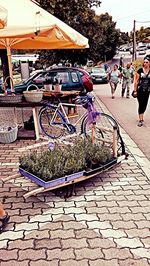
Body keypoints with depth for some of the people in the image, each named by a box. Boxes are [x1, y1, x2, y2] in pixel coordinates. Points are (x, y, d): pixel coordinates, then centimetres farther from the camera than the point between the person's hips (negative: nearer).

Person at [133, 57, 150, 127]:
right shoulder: (140, 70, -5)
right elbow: (136, 81, -2)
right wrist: (135, 90, -4)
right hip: (140, 90, -3)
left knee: (144, 105, 11)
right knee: (141, 104, -4)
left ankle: (141, 117, 29)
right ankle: (140, 120, 0)